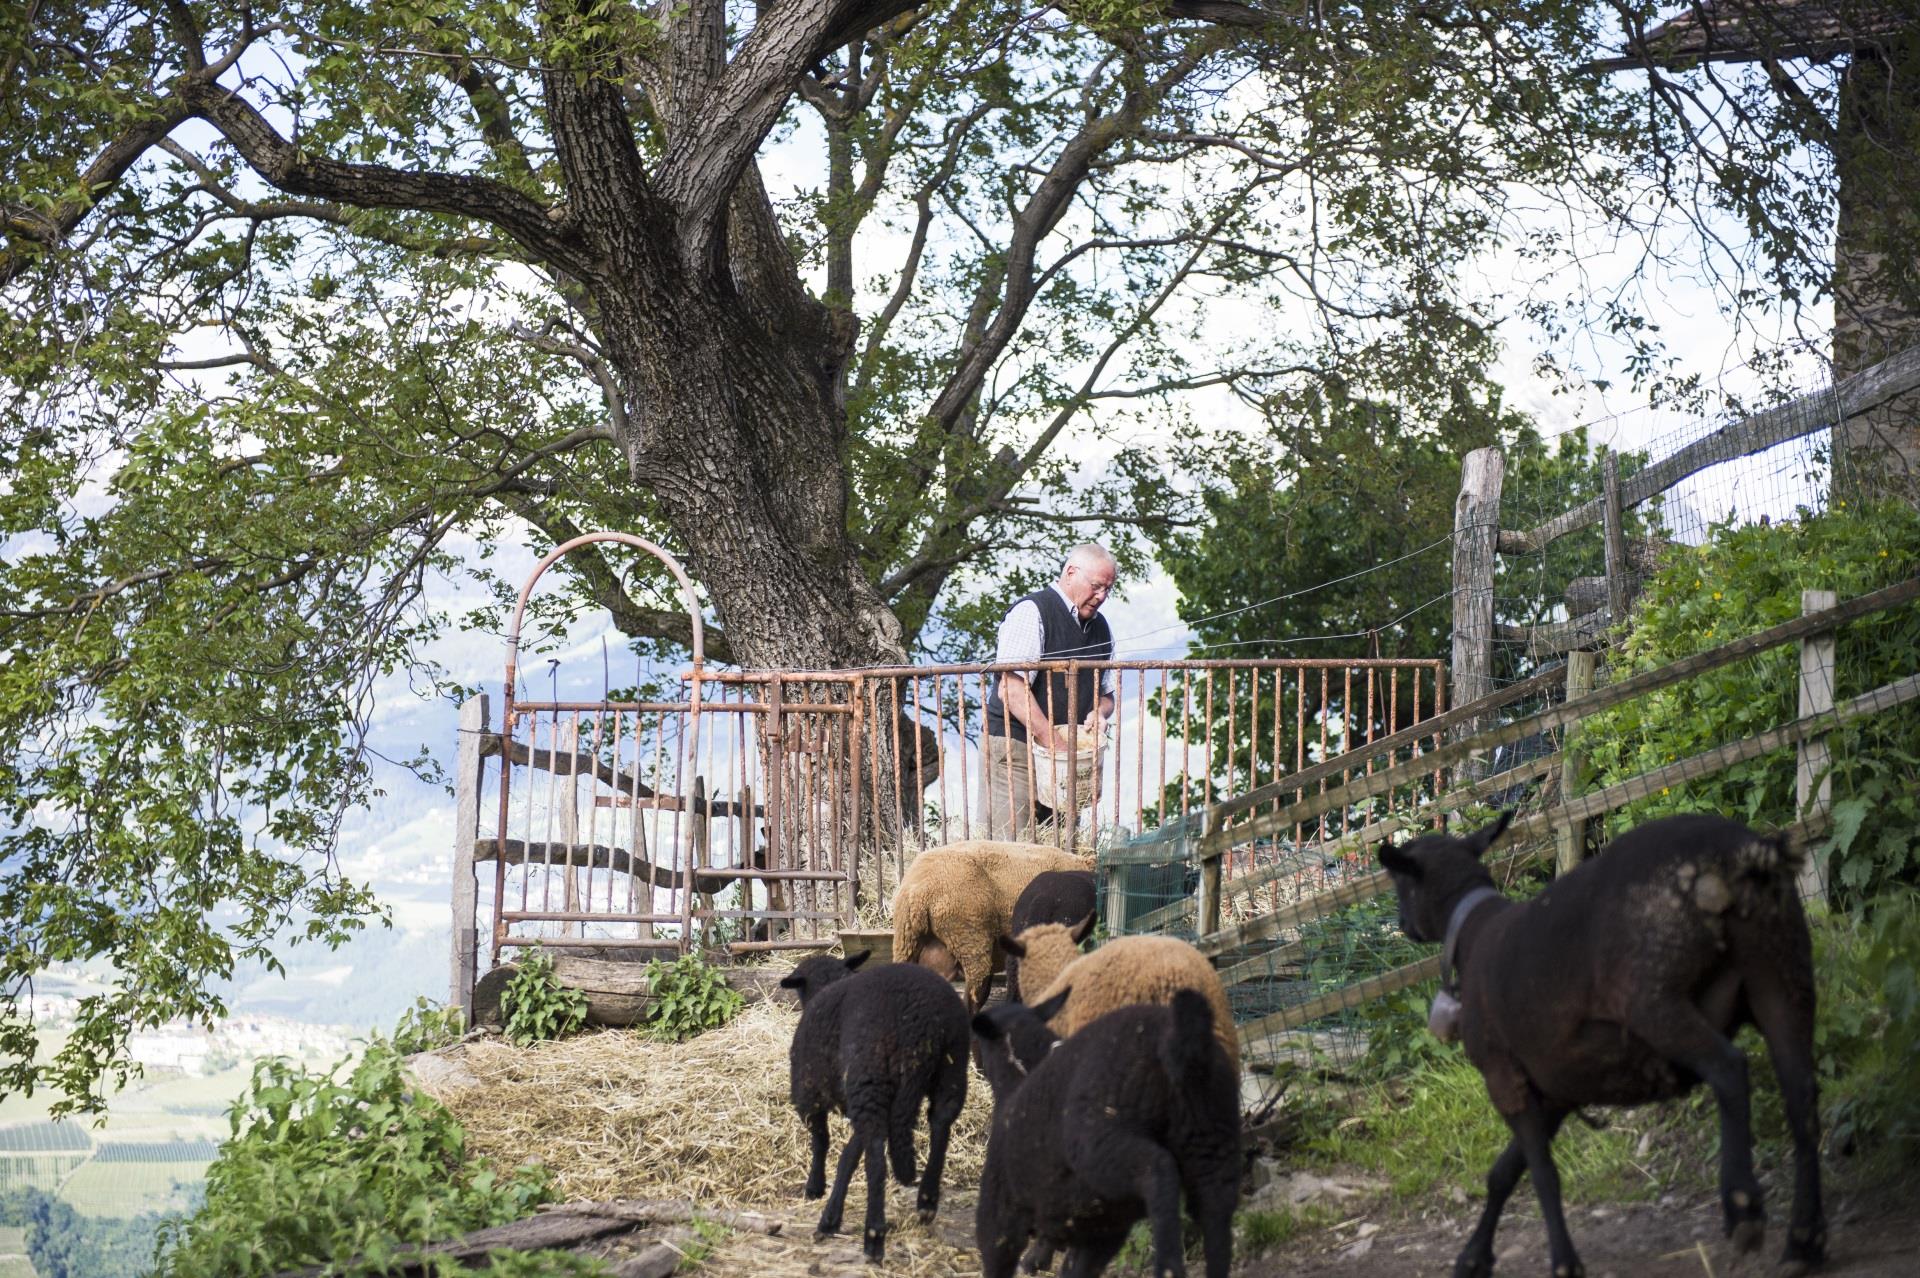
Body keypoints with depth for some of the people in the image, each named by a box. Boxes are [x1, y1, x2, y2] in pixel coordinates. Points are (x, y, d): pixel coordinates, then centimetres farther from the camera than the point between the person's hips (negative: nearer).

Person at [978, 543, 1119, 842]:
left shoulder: (1100, 628, 17)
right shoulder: (1031, 612, -8)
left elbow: (1106, 693, 28)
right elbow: (1012, 689, -17)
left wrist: (1099, 713, 2)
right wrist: (1056, 744, -21)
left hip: (1066, 753, 7)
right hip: (1015, 748, -7)